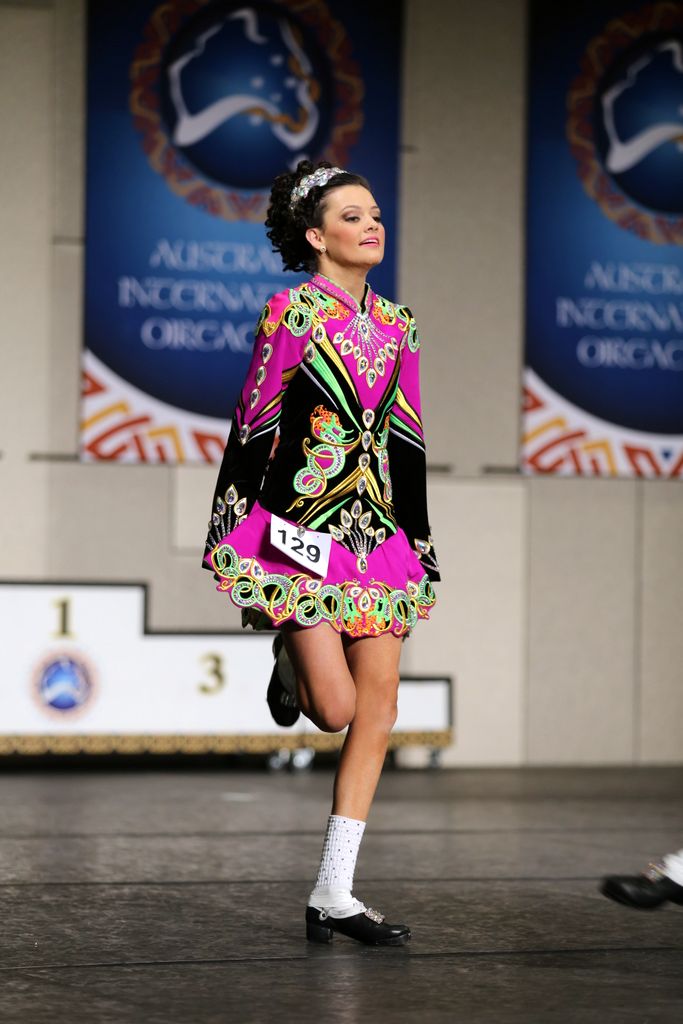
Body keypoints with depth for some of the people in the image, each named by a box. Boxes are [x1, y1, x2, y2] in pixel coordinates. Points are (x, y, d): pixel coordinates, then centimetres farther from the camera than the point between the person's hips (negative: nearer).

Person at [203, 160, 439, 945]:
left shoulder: (395, 324, 11)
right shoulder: (293, 311, -6)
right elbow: (252, 425, -6)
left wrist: (420, 543, 15)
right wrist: (228, 537, -7)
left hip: (377, 531, 6)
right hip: (302, 530, -6)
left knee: (380, 710, 0)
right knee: (337, 707, -13)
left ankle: (334, 896, 5)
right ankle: (291, 662, 25)